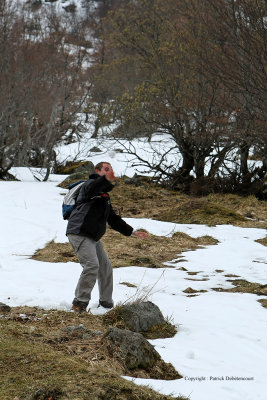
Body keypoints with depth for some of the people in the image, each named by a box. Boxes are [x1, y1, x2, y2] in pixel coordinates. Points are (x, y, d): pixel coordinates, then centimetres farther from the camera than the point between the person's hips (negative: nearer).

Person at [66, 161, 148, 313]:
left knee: (106, 267, 12)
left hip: (93, 237, 10)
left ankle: (106, 302, 25)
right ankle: (80, 302, -16)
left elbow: (113, 219, 30)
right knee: (92, 265, -21)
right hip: (79, 233, -10)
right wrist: (106, 180, -51)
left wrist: (132, 232, 26)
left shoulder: (105, 197, 25)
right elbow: (91, 189, -32)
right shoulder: (91, 184, -4)